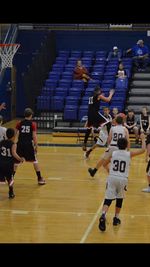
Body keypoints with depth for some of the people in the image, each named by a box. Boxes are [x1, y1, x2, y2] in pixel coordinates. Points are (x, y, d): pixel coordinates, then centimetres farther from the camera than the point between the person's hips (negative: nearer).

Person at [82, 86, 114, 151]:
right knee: (107, 123, 0)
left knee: (89, 129, 16)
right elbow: (108, 100, -2)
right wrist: (111, 94, 15)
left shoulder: (91, 97, 19)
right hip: (95, 113, -7)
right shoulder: (99, 96, -1)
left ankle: (84, 145, 17)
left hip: (90, 114, 7)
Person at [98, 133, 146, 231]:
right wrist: (143, 139, 19)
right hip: (123, 179, -1)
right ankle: (116, 218, 26)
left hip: (112, 178, 1)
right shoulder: (129, 154, -1)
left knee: (108, 199, -5)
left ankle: (103, 215, -27)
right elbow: (143, 150, 5)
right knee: (120, 199, 19)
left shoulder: (113, 154, 5)